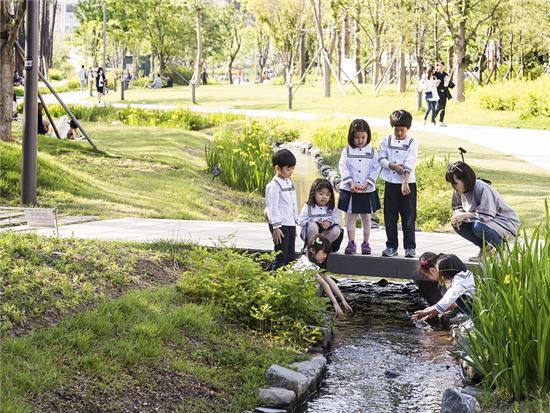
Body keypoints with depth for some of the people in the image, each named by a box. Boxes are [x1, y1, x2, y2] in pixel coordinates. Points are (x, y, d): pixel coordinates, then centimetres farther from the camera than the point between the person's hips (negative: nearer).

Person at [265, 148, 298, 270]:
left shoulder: (290, 182, 12)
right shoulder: (274, 186, -13)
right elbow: (273, 208, -16)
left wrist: (295, 221, 19)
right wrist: (276, 227, -18)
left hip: (291, 224, 8)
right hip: (281, 226, -8)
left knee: (291, 256, 11)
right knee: (281, 257, -7)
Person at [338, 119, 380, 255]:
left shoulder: (371, 151, 1)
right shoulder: (347, 151, 0)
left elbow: (375, 169, -1)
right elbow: (343, 168, -5)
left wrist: (367, 182, -14)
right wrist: (351, 183, -16)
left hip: (367, 190, 0)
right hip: (349, 190, 0)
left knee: (366, 217, 7)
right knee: (350, 217, 3)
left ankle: (366, 243, 14)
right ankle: (351, 243, 7)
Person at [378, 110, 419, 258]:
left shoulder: (412, 143, -3)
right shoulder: (387, 141, 7)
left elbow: (409, 165, -12)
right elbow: (381, 159, 3)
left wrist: (405, 183, -21)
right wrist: (392, 166, -16)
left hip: (408, 183, -3)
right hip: (390, 183, 3)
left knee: (408, 217, -1)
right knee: (390, 216, 6)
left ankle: (410, 247, 6)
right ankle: (391, 246, 15)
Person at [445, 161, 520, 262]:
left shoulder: (481, 188, -27)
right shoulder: (459, 191, -2)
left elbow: (487, 215, -29)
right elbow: (457, 206, 13)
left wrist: (465, 215, -27)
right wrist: (458, 213, -11)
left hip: (506, 222, -9)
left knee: (478, 226, -36)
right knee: (457, 224, -7)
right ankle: (485, 248, 7)